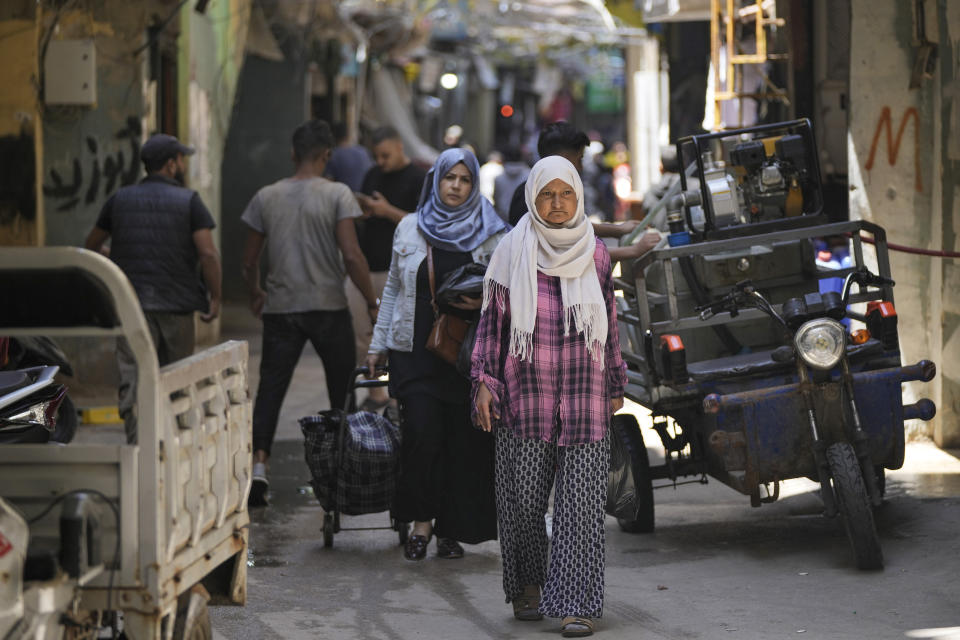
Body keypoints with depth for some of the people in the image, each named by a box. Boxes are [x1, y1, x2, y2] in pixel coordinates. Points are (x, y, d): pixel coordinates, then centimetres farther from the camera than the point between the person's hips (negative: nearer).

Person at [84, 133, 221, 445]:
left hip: (130, 303, 1)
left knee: (134, 381, -5)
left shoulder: (119, 200, 8)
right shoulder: (189, 201, -2)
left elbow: (91, 245, 18)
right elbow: (208, 253, -11)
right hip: (176, 303, -1)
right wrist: (215, 297, -2)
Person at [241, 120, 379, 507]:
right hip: (328, 307, -2)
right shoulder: (337, 195, -5)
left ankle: (259, 464, -15)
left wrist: (255, 295, 26)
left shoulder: (266, 198, 5)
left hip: (280, 310, 2)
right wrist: (371, 302, -3)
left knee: (270, 389, 1)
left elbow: (249, 261, 8)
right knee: (343, 392, 10)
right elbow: (352, 257, -13)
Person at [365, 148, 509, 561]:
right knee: (422, 432, -14)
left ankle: (450, 530, 11)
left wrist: (485, 301, -13)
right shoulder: (410, 229, 11)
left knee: (463, 440, -2)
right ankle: (420, 522, 1)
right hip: (416, 351, 0)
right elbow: (393, 289, 18)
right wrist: (378, 344, 16)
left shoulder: (492, 235, 6)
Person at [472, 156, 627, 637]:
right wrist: (484, 382, -2)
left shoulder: (594, 253, 7)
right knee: (522, 497, 2)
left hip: (583, 394, 1)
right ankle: (528, 585, 24)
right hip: (525, 394, -1)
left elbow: (609, 323, 14)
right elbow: (492, 320, 5)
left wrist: (615, 385, 16)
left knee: (581, 498, -6)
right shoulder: (512, 253, 2)